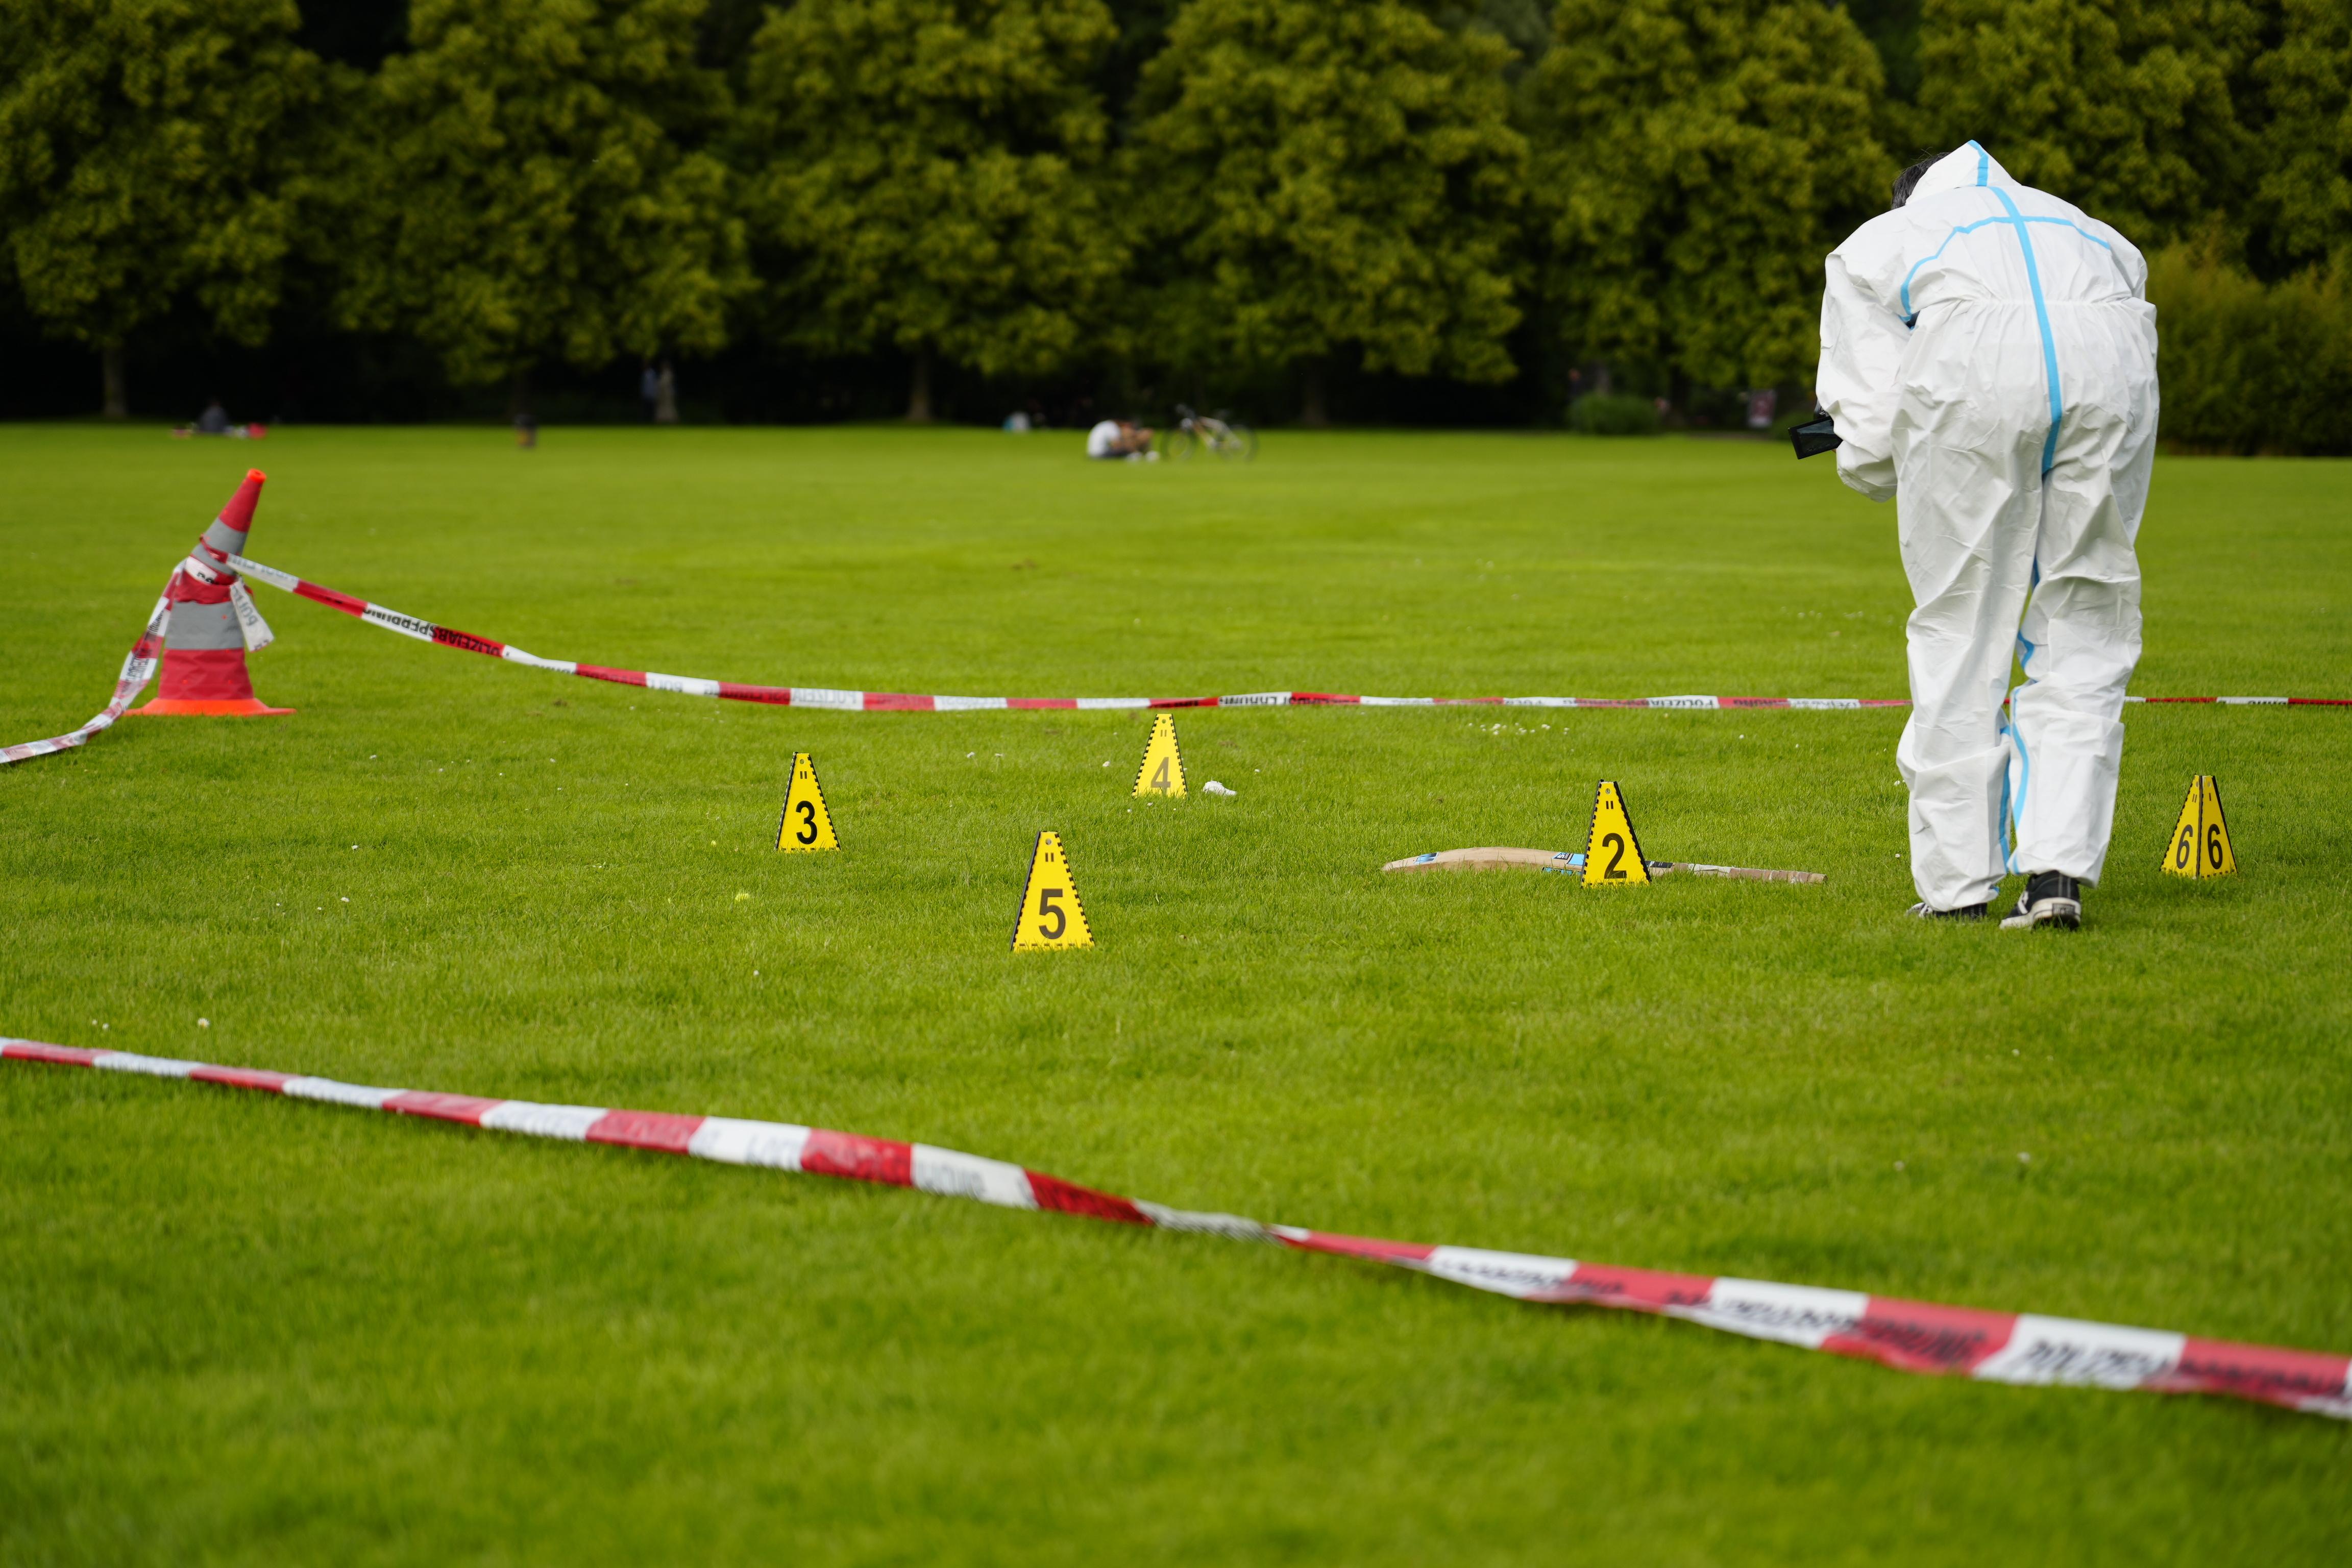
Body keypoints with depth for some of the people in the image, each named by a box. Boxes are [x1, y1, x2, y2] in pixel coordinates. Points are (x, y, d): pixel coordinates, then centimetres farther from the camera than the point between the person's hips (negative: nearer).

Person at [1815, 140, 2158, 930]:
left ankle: (1958, 884, 9)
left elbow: (1868, 448, 21)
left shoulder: (1875, 244, 31)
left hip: (1974, 369, -2)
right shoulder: (2096, 235, 41)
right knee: (2084, 627, 11)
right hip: (2111, 358, 2)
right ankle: (2059, 868, 0)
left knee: (1959, 628, 8)